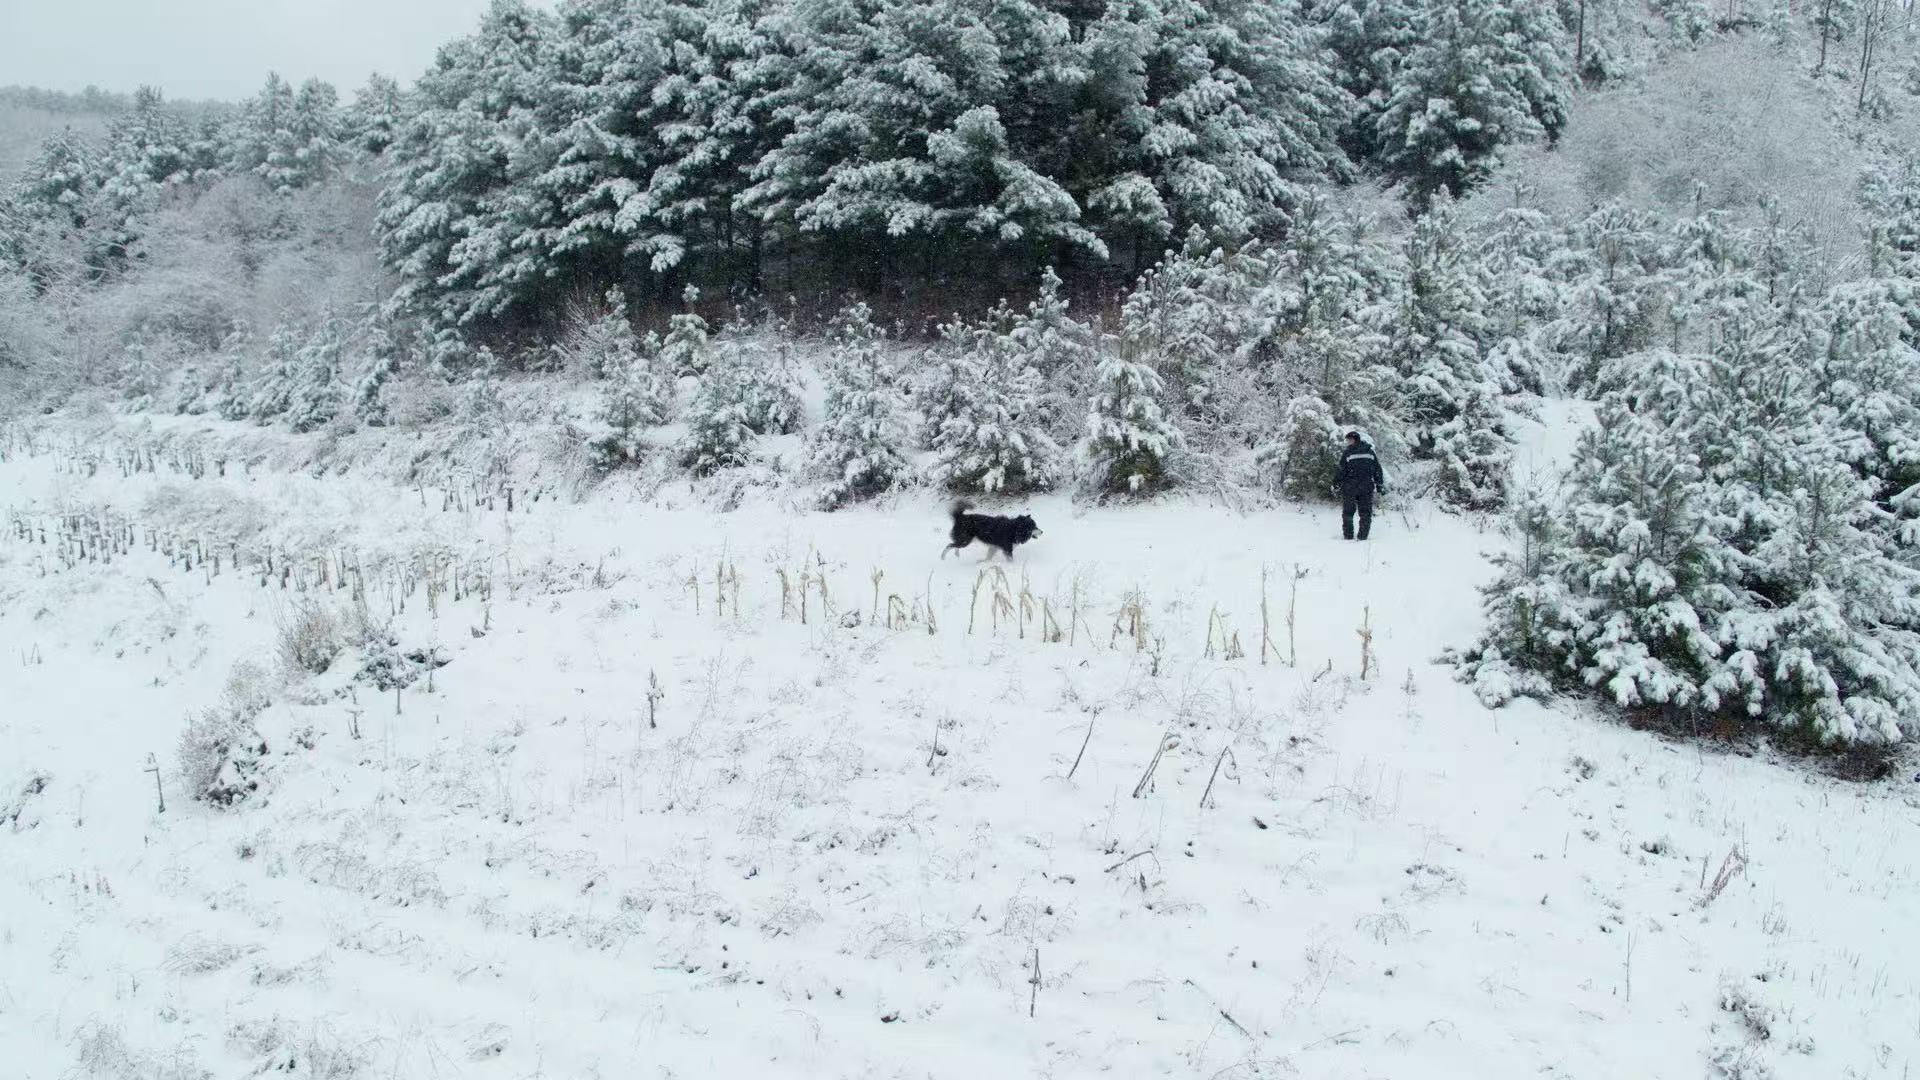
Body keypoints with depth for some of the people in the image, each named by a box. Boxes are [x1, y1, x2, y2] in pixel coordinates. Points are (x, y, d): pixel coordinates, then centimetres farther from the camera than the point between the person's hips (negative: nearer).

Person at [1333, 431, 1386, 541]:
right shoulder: (1369, 452, 7)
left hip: (1350, 487, -3)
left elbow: (1341, 471, -8)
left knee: (1348, 512, 7)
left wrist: (1336, 486, 0)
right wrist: (1380, 486, 14)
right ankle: (1363, 535, 2)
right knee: (1365, 512, 8)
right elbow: (1378, 470, 9)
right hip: (1367, 488, 3)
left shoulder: (1347, 453, -6)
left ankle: (1348, 535, 6)